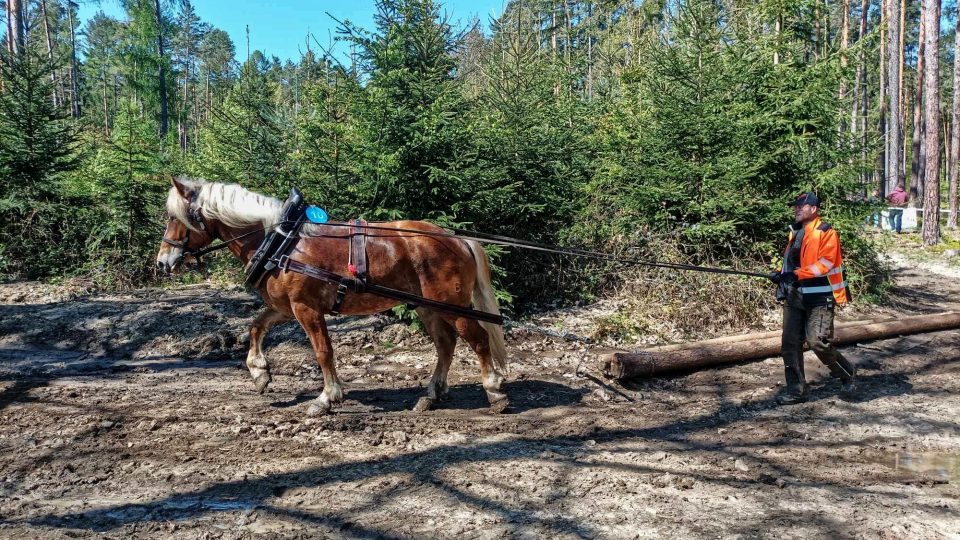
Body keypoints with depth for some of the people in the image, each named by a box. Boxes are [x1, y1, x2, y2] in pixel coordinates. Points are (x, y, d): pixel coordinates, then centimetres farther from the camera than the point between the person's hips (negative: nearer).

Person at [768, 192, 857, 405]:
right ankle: (796, 390, 10)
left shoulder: (826, 232, -9)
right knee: (790, 343, 3)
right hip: (794, 296, 8)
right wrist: (781, 273, 2)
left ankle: (847, 373, 15)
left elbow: (825, 263, -19)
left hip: (819, 297, -8)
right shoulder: (796, 232, 17)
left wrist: (798, 274, -26)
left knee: (817, 341, -12)